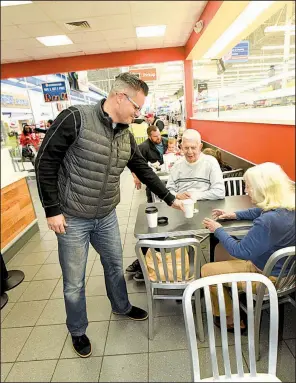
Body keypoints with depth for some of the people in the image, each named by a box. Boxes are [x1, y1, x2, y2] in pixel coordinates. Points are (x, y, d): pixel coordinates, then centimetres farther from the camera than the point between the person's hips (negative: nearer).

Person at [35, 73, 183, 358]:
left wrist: (170, 199, 12)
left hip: (107, 217, 6)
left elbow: (143, 170, 10)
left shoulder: (126, 134, 2)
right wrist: (52, 210, -14)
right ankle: (77, 330, 40)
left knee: (115, 266, 23)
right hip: (72, 218, -5)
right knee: (74, 282, 12)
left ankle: (121, 307, 51)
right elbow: (45, 163, -14)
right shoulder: (75, 118, -18)